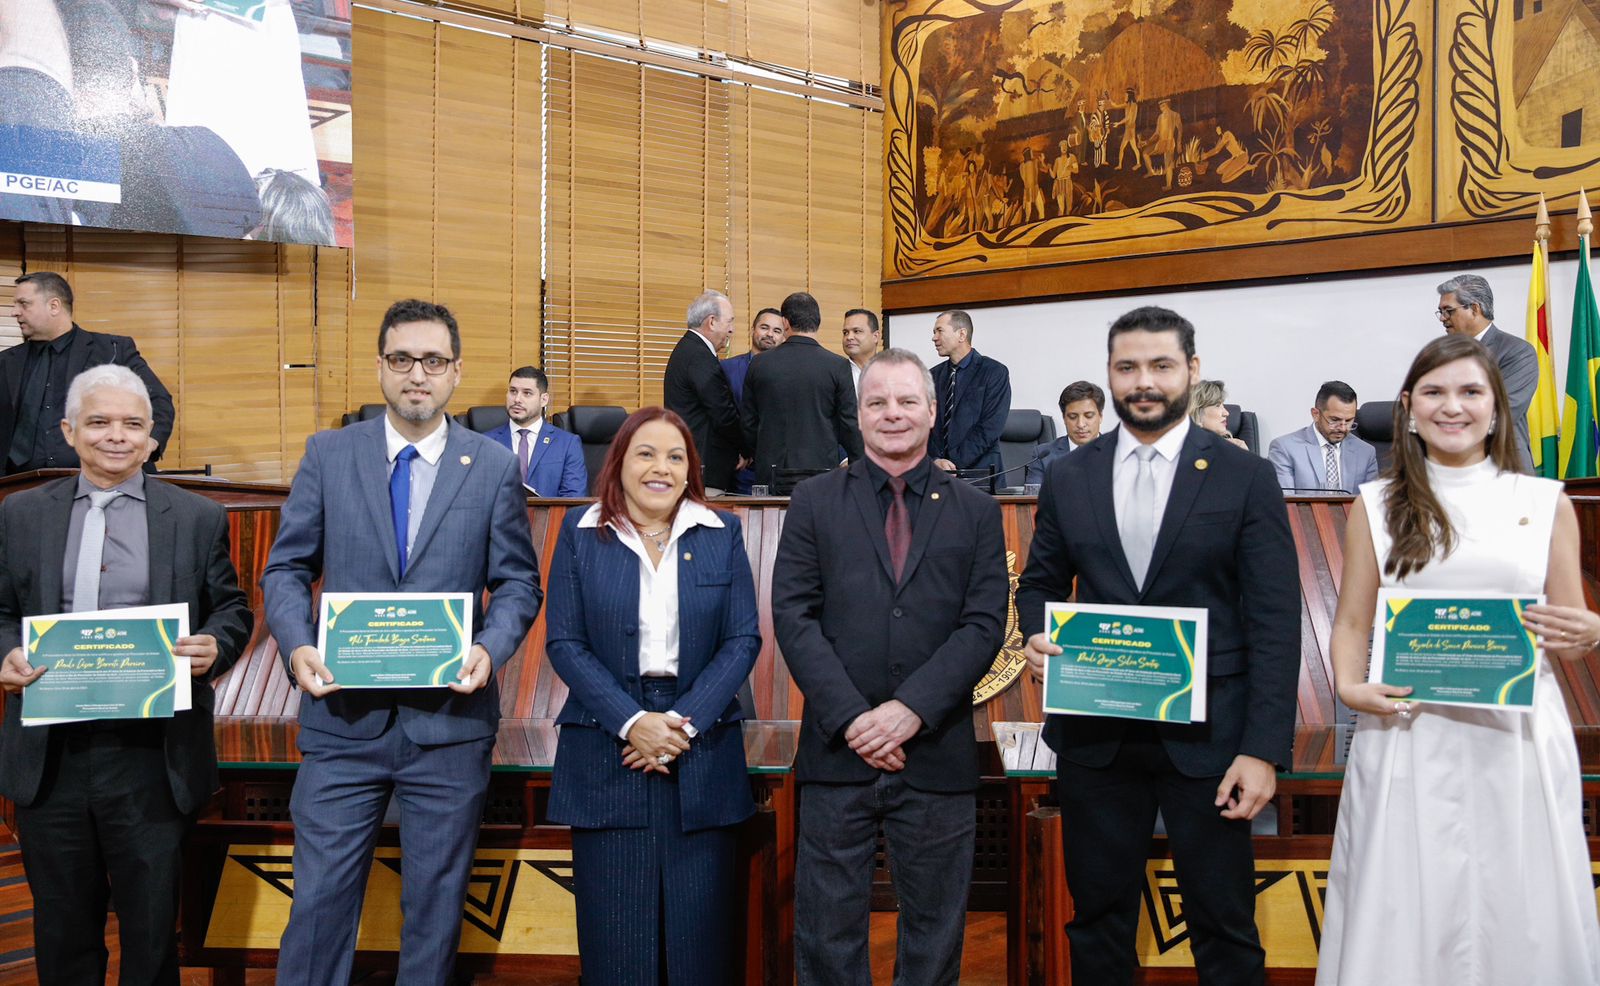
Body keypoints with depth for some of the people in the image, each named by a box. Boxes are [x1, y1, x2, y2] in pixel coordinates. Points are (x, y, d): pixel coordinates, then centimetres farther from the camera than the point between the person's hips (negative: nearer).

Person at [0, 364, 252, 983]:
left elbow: (232, 609, 6)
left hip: (151, 757, -2)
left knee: (152, 932, 7)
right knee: (63, 932, 14)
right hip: (50, 756, 2)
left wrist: (216, 647, -15)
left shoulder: (198, 518, 3)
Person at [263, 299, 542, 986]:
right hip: (342, 717, 1)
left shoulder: (494, 466, 2)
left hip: (450, 720, 0)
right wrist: (297, 645, -12)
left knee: (437, 902, 11)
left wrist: (490, 649, -15)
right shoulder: (328, 454, 4)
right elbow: (287, 569, 6)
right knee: (320, 898, 5)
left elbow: (517, 582, 4)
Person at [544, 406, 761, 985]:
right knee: (615, 932, 2)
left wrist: (685, 720, -11)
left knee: (700, 932, 3)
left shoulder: (721, 535, 7)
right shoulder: (581, 534, 4)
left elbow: (743, 641, 2)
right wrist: (632, 722, -13)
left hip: (701, 750, 1)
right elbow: (564, 644, -1)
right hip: (607, 750, -1)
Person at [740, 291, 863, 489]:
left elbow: (747, 423, 10)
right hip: (820, 470, -2)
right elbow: (850, 424, -2)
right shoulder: (838, 366, -4)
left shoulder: (759, 365, 4)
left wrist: (754, 457, 25)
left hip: (770, 474, 2)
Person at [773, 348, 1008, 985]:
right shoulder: (815, 503, 7)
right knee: (828, 932, 7)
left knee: (934, 932, 11)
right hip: (838, 753, 0)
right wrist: (852, 718, -13)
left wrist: (911, 710, -14)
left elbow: (984, 623, -1)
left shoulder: (976, 513, 8)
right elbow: (792, 615, -2)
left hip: (937, 756, 1)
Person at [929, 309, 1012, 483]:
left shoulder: (995, 372, 0)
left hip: (979, 470, -3)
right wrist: (935, 460, -10)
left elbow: (990, 428, -8)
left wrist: (954, 463, -13)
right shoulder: (933, 376, 13)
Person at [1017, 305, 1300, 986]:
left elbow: (1274, 623, -5)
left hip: (1206, 736, -2)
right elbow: (1040, 584, 16)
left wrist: (1263, 749, -12)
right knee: (1098, 916, 13)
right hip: (1094, 735, 3)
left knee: (1225, 924, 6)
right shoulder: (1066, 478, 7)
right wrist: (1037, 637, -8)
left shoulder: (1246, 478, -2)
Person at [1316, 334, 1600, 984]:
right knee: (1408, 913, 3)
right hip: (1408, 733, 0)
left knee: (1521, 913, 5)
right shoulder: (1376, 506, 7)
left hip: (1518, 735, 1)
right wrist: (1350, 686, -9)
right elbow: (1352, 622, 9)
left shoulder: (1545, 502, 9)